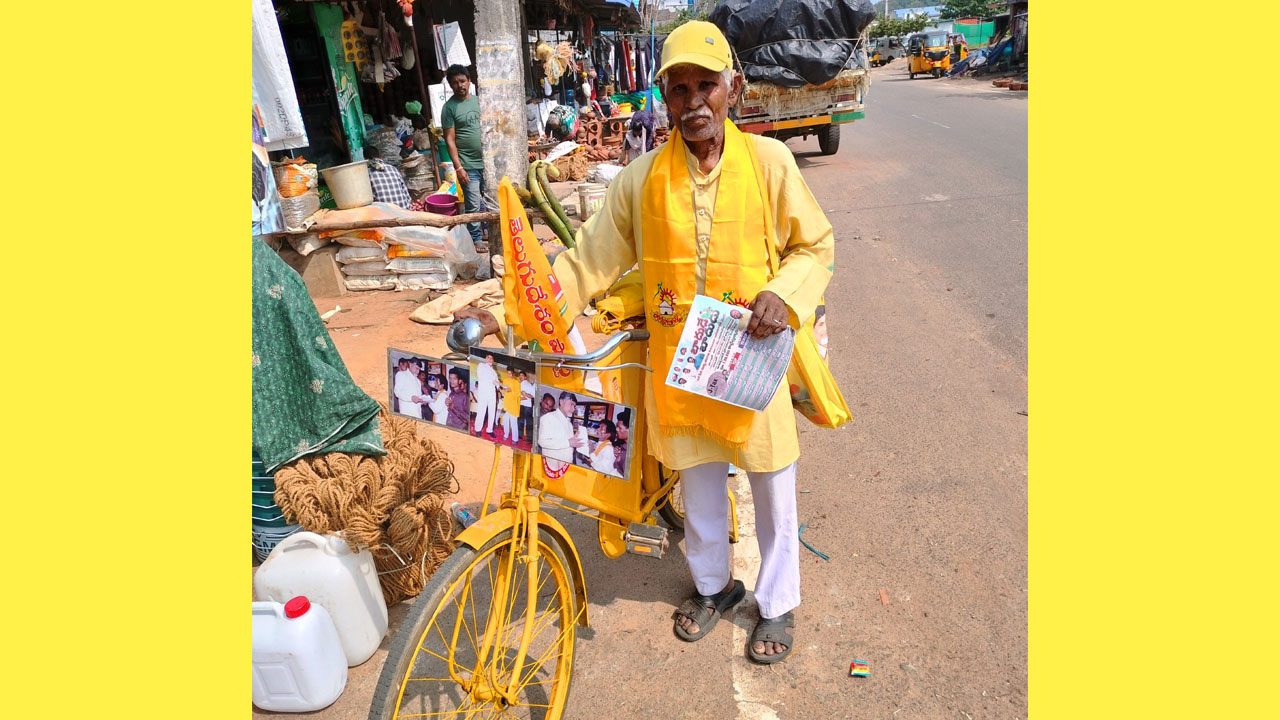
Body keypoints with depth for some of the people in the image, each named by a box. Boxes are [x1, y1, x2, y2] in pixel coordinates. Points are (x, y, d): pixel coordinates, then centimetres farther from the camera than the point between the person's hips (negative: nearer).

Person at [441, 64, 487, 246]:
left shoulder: (477, 100, 10)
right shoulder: (449, 107, -5)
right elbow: (450, 139, -8)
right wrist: (458, 167, -14)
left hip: (487, 162, 5)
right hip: (469, 166, -5)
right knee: (473, 207, -3)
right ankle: (477, 241, 10)